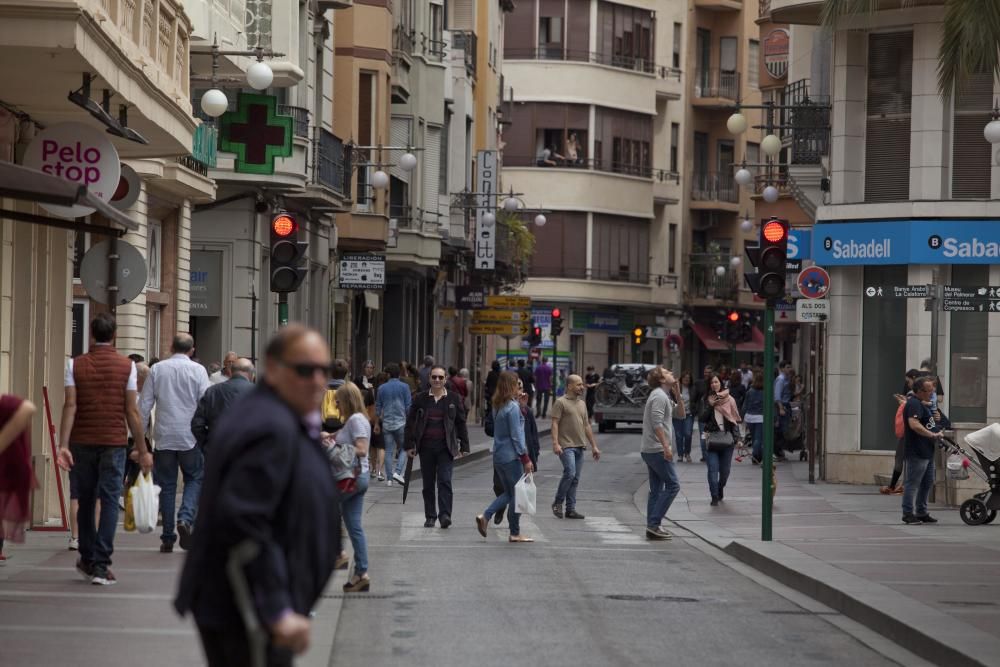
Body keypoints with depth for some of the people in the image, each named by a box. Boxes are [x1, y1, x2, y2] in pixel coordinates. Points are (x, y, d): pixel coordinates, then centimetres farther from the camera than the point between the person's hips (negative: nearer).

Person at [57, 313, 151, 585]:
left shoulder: (75, 365, 2)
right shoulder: (126, 366, -2)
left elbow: (70, 406, -7)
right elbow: (132, 411, -3)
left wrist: (63, 445, -10)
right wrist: (142, 450, 2)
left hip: (83, 442, 2)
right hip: (114, 442, -2)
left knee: (86, 501, 15)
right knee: (110, 501, -2)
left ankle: (87, 560, 25)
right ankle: (101, 565, -9)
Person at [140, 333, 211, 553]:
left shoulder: (157, 370, 4)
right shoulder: (197, 370, -2)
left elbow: (144, 405, 4)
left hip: (164, 437, 2)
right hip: (190, 436, -2)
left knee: (166, 485, 7)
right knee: (195, 479, 12)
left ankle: (167, 537, 7)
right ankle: (186, 518, -12)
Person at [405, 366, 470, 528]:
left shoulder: (454, 398, 5)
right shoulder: (420, 399, 6)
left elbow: (461, 423, 8)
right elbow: (410, 422, 8)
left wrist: (464, 446, 5)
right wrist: (410, 445, 2)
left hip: (445, 447, -2)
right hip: (426, 447, 2)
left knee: (445, 481, -13)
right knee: (428, 483, 7)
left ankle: (445, 515, -16)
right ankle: (430, 516, 15)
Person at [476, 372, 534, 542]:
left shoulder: (497, 406, 8)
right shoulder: (513, 407, -16)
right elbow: (516, 435, -17)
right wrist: (526, 458, -13)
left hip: (498, 456, 8)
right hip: (512, 457, -8)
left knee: (508, 493, 17)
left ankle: (485, 516, 0)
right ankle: (515, 533, 8)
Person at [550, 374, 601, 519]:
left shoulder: (582, 404, 18)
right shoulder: (561, 402, -4)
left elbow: (587, 426, 22)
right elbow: (555, 423, -10)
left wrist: (594, 446, 18)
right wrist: (555, 443, -20)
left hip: (580, 446, 7)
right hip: (566, 446, -7)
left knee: (575, 479, 5)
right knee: (570, 473, -19)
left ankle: (571, 509, 8)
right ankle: (558, 503, -4)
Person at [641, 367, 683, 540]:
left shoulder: (664, 396, 20)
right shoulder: (659, 396, -12)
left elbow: (680, 415, 22)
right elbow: (657, 424, -21)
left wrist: (677, 394, 11)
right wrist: (666, 446, -24)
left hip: (650, 450, 10)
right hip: (657, 450, -10)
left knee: (656, 490, 10)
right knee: (672, 485, -9)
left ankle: (652, 527, 9)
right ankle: (654, 524, -13)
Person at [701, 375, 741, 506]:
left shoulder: (729, 400, 2)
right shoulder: (707, 400, 4)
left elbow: (736, 418, 4)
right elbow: (703, 419, -1)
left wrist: (736, 436, -4)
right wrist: (710, 406, -12)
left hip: (727, 438, 1)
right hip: (712, 438, -1)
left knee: (725, 469, 9)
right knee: (713, 468, -10)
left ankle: (720, 488, 35)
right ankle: (714, 496, -5)